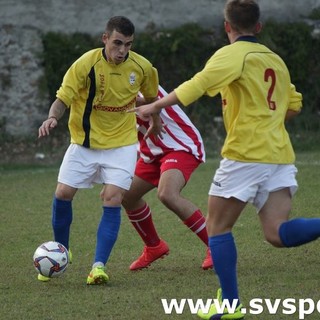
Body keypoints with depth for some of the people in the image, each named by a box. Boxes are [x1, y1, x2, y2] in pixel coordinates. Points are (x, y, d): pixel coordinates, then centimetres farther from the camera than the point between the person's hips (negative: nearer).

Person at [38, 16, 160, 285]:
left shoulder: (141, 67, -9)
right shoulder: (85, 64, -17)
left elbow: (151, 96, 13)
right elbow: (63, 99, -15)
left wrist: (155, 122, 26)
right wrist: (52, 118, -35)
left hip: (122, 144, 0)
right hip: (84, 142, 0)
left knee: (113, 199, -15)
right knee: (63, 194, -3)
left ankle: (99, 265, -13)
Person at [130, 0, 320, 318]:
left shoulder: (233, 54, -5)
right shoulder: (275, 60, 19)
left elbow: (198, 85, -18)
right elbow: (293, 105, 24)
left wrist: (156, 105, -15)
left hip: (246, 153, -6)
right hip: (280, 155, 6)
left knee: (217, 226, 7)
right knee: (278, 234, -4)